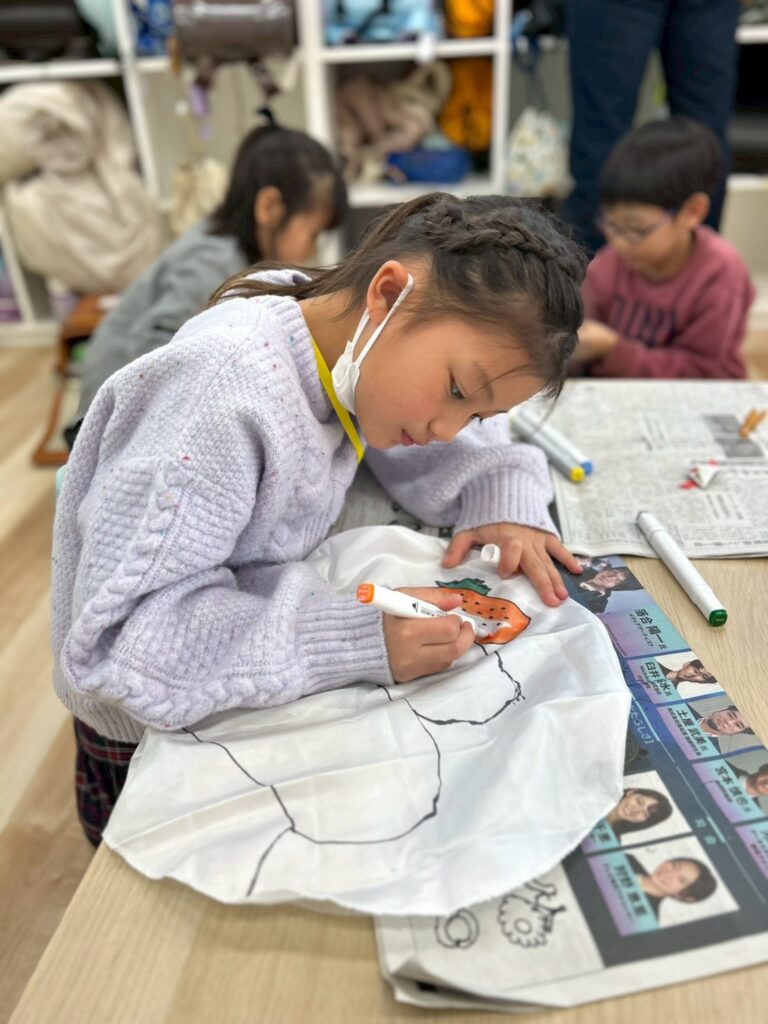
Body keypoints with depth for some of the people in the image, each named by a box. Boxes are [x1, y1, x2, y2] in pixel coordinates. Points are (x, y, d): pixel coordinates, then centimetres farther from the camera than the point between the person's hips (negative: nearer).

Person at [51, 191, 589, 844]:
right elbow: (126, 634, -35)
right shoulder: (223, 392, -35)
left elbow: (470, 442, 3)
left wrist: (504, 503, -18)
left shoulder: (359, 345, -13)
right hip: (152, 728, -5)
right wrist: (361, 638, -41)